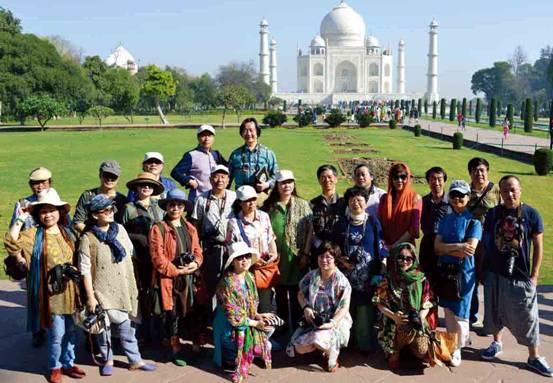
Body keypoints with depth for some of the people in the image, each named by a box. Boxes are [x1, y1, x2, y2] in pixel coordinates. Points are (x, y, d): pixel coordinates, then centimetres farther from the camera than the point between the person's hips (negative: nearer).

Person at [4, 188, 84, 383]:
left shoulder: (67, 233, 8)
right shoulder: (33, 234, -6)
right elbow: (11, 242, -23)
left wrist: (73, 270, 2)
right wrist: (20, 219, -21)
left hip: (68, 291, 5)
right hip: (51, 292, -5)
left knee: (70, 331, 15)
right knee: (56, 334, 3)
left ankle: (68, 363, 33)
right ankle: (55, 367, 24)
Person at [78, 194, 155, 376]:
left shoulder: (120, 229, 1)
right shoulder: (88, 238, -12)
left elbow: (130, 254, 12)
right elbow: (85, 270, -11)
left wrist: (131, 285, 13)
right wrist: (90, 296, -12)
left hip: (123, 289, 3)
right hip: (102, 291, -3)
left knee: (126, 325, 11)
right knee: (104, 327, 9)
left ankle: (135, 359, 22)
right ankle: (107, 360, 29)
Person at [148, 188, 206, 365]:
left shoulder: (190, 228, 13)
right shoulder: (158, 229, -6)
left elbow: (198, 251, 14)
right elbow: (158, 259, -12)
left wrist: (196, 263, -8)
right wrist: (177, 271, -14)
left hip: (191, 278, 5)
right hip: (169, 279, -5)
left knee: (198, 312, 7)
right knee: (172, 315, 6)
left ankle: (198, 346, 24)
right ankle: (176, 350, 22)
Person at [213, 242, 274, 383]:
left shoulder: (249, 277, -1)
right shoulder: (227, 283, -25)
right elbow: (233, 316, -24)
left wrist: (257, 315, -10)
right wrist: (255, 323, -19)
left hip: (247, 321, 7)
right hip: (231, 328, -7)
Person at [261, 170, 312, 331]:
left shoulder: (302, 205, -1)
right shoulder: (269, 206, 3)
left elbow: (310, 231, -3)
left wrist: (306, 254, -9)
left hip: (297, 259, -2)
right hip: (278, 259, 2)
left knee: (296, 296, 4)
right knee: (280, 296, 13)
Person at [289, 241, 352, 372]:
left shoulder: (341, 281, -12)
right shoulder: (311, 276, 1)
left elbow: (344, 308, -14)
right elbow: (300, 294, 12)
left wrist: (331, 323, -28)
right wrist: (306, 308, -8)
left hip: (336, 320, -5)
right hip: (313, 320, 5)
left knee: (319, 340, -34)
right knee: (300, 348, -13)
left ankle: (333, 356, 1)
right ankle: (325, 347, 18)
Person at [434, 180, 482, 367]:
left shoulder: (473, 221, -5)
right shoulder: (445, 219, 8)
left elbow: (470, 250, -16)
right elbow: (437, 246, -1)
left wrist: (446, 249, -9)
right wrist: (457, 247, -15)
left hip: (463, 272, -4)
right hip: (444, 271, 4)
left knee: (460, 312, 0)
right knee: (448, 310, 12)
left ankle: (457, 349, 15)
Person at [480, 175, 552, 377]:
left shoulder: (531, 214, -7)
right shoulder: (492, 214, -1)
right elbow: (485, 241, 6)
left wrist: (534, 275, -5)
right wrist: (481, 268, 5)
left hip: (521, 275, -2)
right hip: (495, 273, 2)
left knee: (526, 317, 4)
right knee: (495, 311, 15)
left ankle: (534, 357, 17)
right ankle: (497, 342, 36)